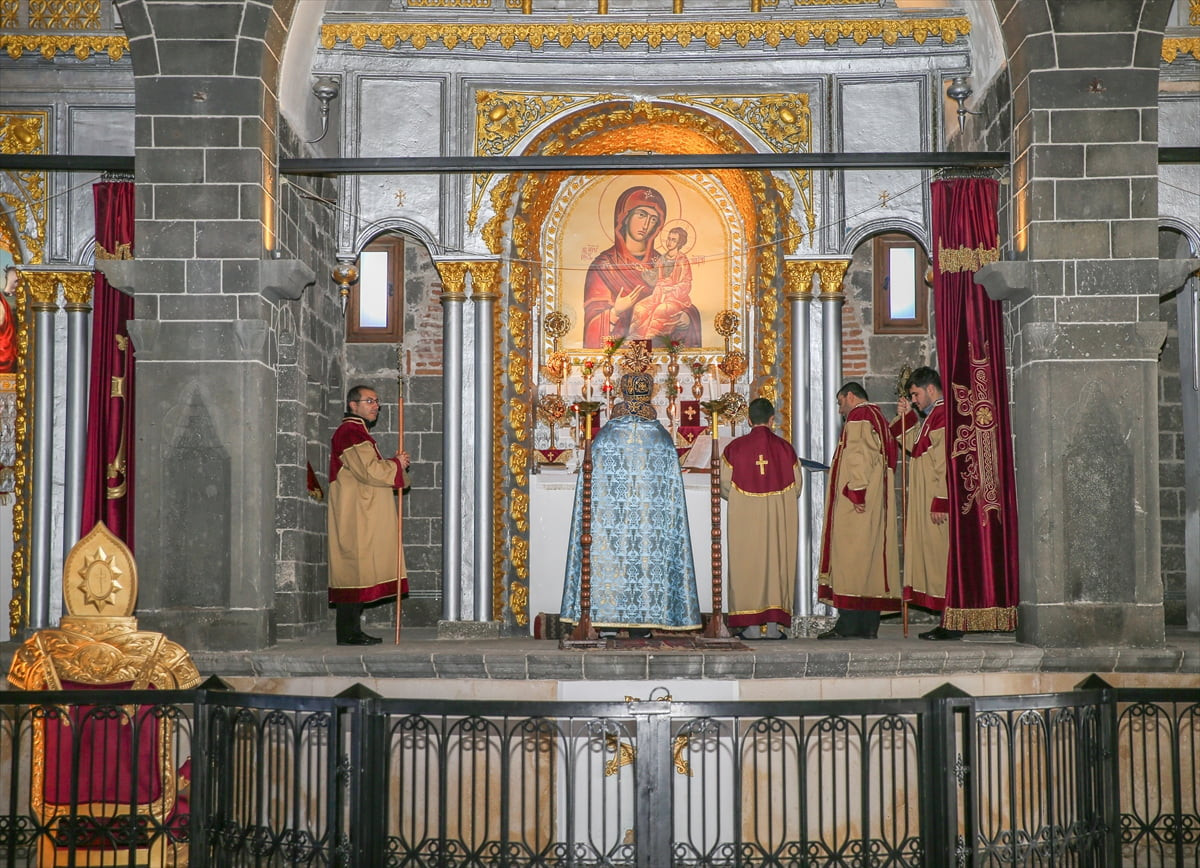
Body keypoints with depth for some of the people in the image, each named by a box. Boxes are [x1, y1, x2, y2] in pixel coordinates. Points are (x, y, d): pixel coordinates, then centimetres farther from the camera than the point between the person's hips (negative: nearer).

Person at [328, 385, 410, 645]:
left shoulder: (359, 433, 22)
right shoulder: (350, 432, -11)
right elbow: (368, 471, -20)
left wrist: (394, 463, 8)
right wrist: (397, 464, -6)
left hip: (364, 519, 11)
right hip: (355, 517, -11)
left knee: (359, 572, 9)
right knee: (355, 570, -10)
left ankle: (351, 631, 11)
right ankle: (348, 632, -9)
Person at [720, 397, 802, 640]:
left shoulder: (735, 448, -2)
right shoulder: (785, 448, 2)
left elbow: (724, 486, 1)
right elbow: (797, 486, 7)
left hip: (745, 519, -1)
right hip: (780, 519, 1)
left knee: (747, 565, 3)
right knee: (777, 564, 5)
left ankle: (751, 625, 0)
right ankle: (774, 624, 1)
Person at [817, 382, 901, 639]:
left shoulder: (858, 416, -5)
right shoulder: (879, 418, 23)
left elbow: (860, 456, -18)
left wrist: (856, 490, -23)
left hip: (856, 502, -10)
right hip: (878, 504, 10)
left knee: (850, 557, -10)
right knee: (871, 556, 6)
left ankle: (848, 624, -14)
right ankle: (869, 625, 6)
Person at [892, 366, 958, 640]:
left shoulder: (945, 415, -15)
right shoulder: (932, 417, 18)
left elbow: (947, 463, -21)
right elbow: (914, 445, 28)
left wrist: (940, 502, -24)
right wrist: (906, 416, 15)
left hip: (938, 504, -10)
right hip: (926, 502, 10)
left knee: (942, 557, -8)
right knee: (933, 556, 9)